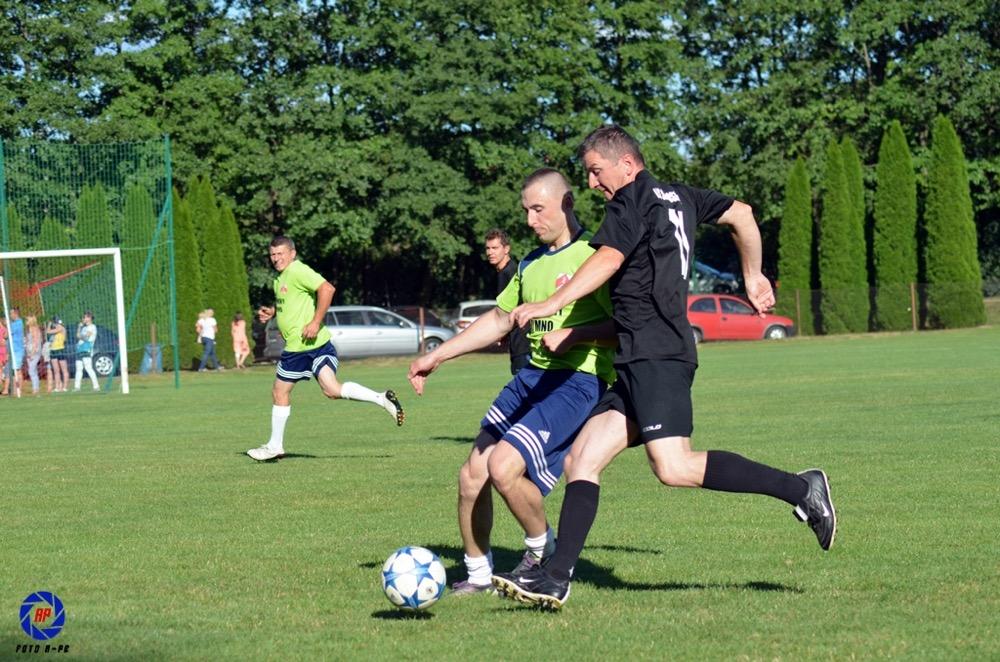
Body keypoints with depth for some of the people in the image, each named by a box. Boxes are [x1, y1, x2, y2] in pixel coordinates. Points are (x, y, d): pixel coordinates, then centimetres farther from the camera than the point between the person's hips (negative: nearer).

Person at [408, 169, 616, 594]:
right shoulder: (531, 264, 18)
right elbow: (499, 320, 28)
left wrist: (573, 335, -23)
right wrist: (437, 357, 25)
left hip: (578, 380, -8)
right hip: (532, 376, 8)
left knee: (504, 467, -22)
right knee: (472, 476, 2)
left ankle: (543, 551, 3)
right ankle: (478, 574, 18)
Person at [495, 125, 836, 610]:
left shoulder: (633, 201, -4)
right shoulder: (677, 198, 22)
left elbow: (608, 260, -19)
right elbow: (741, 214, 28)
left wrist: (550, 306, -26)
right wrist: (753, 278, 36)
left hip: (655, 356, -10)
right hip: (638, 366, 10)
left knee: (674, 467, -21)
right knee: (581, 461, 3)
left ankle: (800, 489, -14)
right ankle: (555, 579, -4)